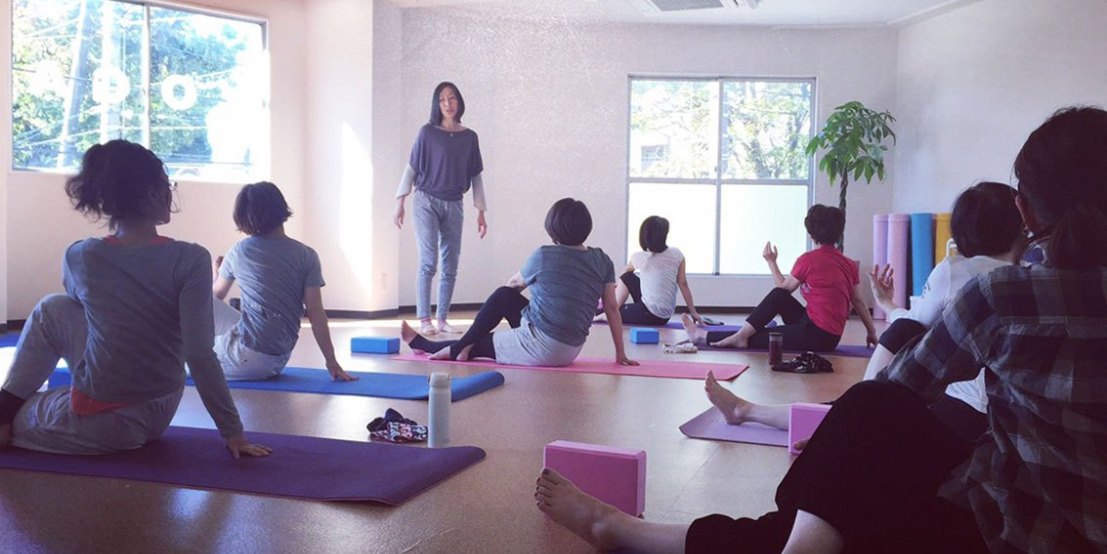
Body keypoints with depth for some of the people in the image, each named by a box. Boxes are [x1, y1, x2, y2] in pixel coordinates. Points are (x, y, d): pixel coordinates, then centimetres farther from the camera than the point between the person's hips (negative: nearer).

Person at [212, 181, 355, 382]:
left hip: (246, 355, -4)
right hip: (278, 362, 4)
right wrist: (331, 362, -2)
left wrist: (217, 272, 40)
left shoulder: (239, 252, 1)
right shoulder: (306, 256, -2)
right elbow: (316, 313, -5)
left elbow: (216, 296, 18)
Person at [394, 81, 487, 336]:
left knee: (450, 267, 4)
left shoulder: (469, 137, 7)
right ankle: (424, 320, -6)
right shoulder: (427, 133, -2)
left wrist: (481, 212, 7)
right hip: (426, 202, -3)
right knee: (429, 262, -11)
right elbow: (411, 168, 1)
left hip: (454, 206, 4)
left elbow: (476, 176, 10)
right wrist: (400, 202, -4)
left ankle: (442, 319, 13)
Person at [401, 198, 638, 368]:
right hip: (570, 351, 7)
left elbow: (514, 283, 9)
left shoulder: (543, 256, -12)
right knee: (503, 296, 20)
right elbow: (612, 308, 1)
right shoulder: (602, 261, -2)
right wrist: (621, 354, 8)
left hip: (541, 348, -7)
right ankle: (463, 345, 32)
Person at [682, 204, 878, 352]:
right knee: (778, 296, 12)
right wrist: (872, 332, 18)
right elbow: (859, 301, 10)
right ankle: (741, 335, 7)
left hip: (817, 336, -8)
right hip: (830, 336, 8)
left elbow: (784, 286, 4)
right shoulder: (850, 264, 8)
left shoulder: (808, 260, -10)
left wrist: (771, 262, 16)